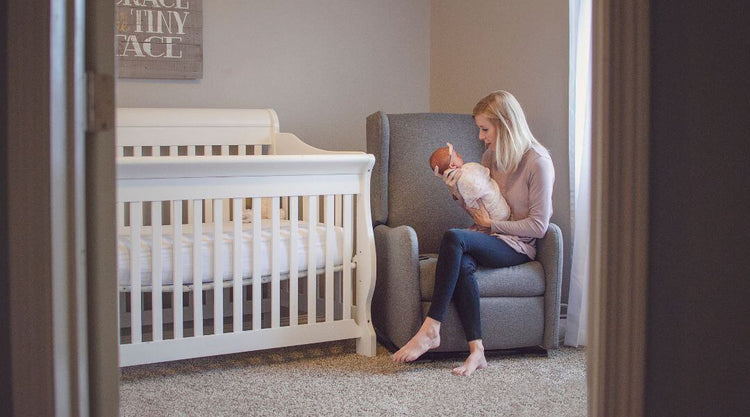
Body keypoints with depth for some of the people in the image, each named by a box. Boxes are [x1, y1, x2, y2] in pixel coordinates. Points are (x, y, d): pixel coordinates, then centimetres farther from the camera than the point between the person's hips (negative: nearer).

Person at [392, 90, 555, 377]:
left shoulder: (538, 162, -9)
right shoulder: (491, 156, 13)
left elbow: (538, 226, -10)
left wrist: (493, 224, -9)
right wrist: (457, 190, -2)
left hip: (518, 245, -6)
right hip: (489, 236, 6)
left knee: (453, 238, -32)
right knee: (462, 264, -32)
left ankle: (431, 328, -31)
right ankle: (476, 350, -34)